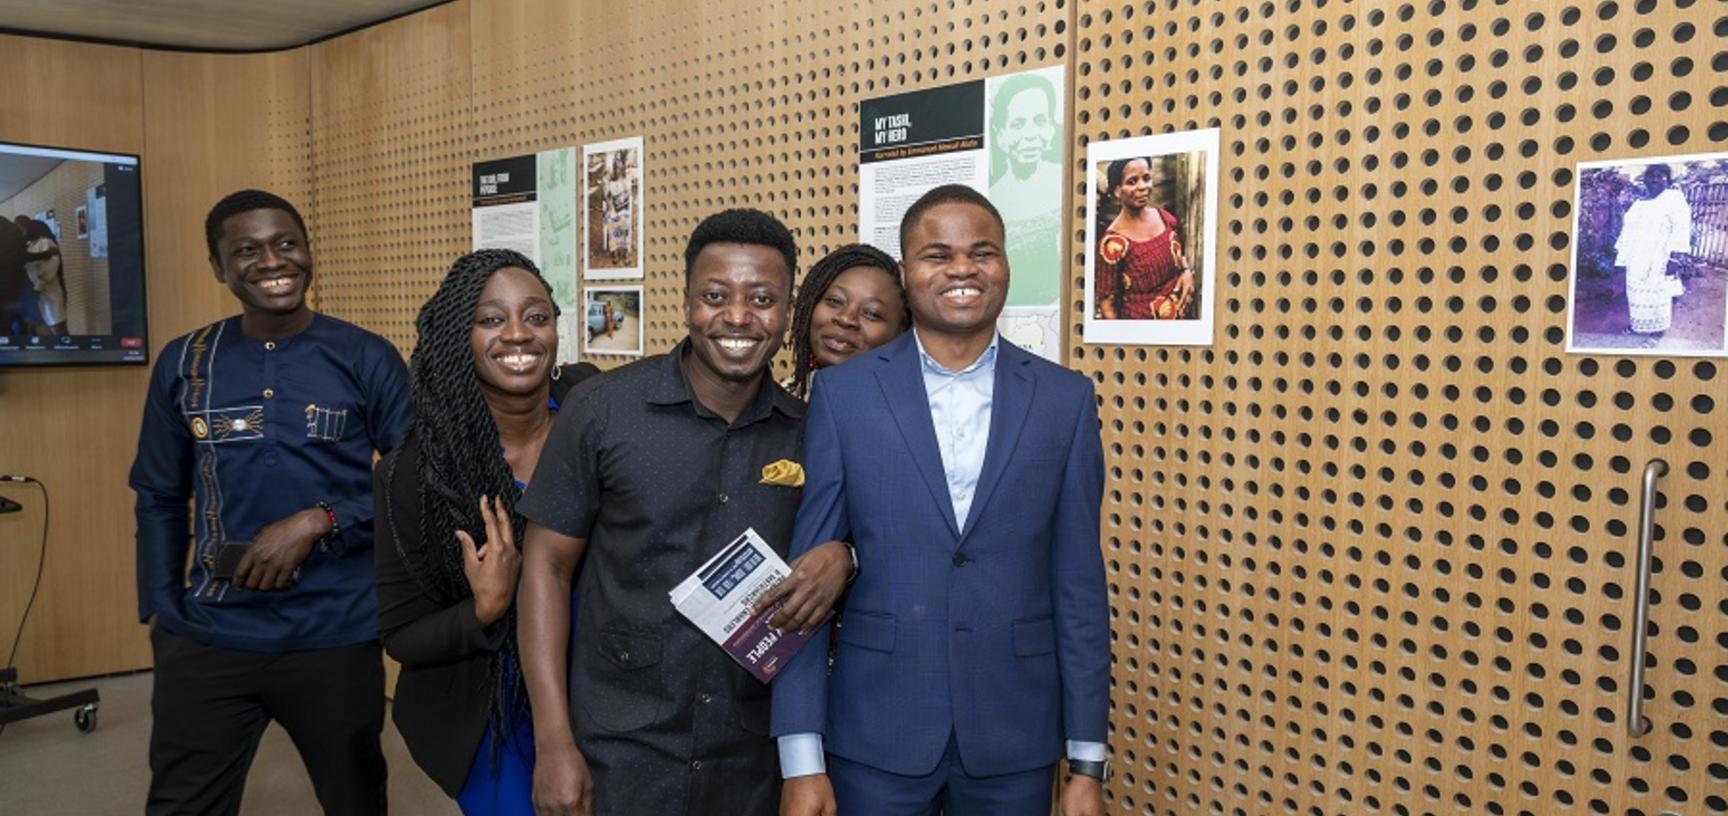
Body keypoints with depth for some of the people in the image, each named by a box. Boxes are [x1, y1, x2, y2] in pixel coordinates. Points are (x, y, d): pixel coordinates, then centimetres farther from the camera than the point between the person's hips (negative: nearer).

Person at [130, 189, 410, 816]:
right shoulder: (184, 363, 4)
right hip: (206, 637, 1)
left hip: (337, 637, -1)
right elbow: (160, 498, 12)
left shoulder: (367, 359, -4)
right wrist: (160, 609, 6)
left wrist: (318, 521, -16)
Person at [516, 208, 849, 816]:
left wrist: (839, 555, -13)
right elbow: (546, 565, -5)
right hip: (620, 753, -2)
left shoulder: (808, 434, -1)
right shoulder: (600, 411, -8)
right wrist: (554, 743, -9)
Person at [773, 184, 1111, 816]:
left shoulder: (1065, 399, 0)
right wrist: (801, 761, -6)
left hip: (1014, 738, 1)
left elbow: (1079, 585, 1)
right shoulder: (842, 393, -4)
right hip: (874, 735, -1)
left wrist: (1088, 763, 1)